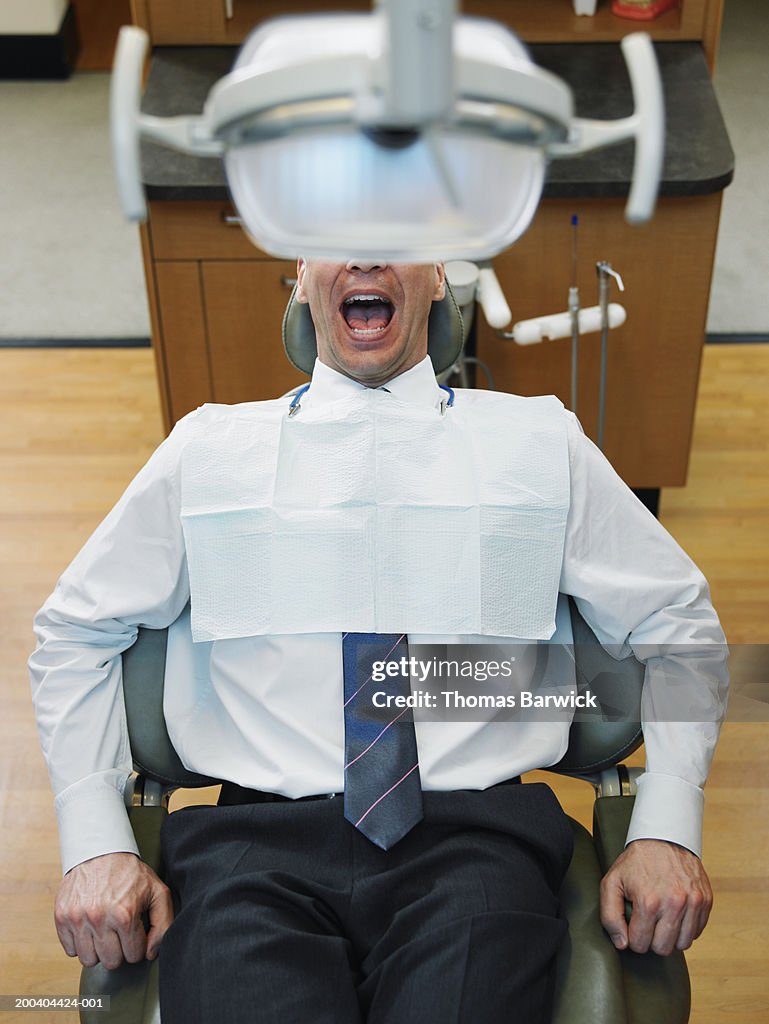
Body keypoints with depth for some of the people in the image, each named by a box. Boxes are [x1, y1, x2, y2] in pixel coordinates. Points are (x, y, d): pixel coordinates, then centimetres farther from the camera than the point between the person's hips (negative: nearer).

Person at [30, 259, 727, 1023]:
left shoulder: (542, 441, 14)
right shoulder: (208, 448, 14)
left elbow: (677, 622, 17)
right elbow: (75, 631, 18)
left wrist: (667, 830, 2)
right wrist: (95, 845, 5)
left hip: (474, 844, 1)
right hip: (260, 844, 0)